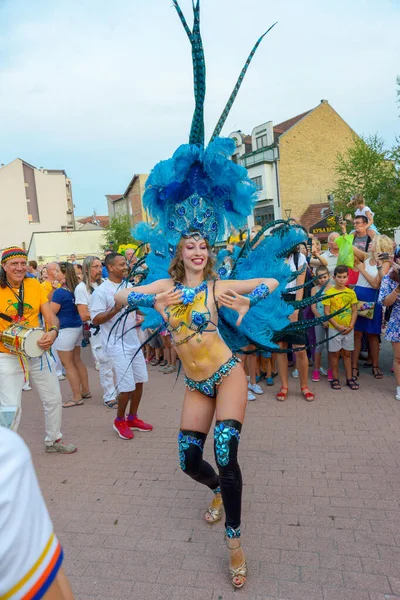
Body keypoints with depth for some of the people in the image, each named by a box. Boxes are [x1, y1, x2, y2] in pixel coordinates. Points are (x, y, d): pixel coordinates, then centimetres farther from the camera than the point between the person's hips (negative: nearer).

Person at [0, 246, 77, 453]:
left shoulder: (34, 285, 0)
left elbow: (50, 316, -3)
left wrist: (53, 332, -22)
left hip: (36, 353, 4)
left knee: (54, 398, 14)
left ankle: (53, 440, 36)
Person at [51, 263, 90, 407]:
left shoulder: (60, 292, -19)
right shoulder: (76, 289, 4)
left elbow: (50, 313, -13)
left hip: (65, 330, -8)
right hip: (77, 328, 9)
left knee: (67, 364, 2)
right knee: (77, 360, 18)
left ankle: (77, 397, 8)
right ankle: (85, 391, 26)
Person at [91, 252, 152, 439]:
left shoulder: (129, 286, 9)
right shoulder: (101, 291, -13)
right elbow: (95, 319, -18)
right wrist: (115, 310, -30)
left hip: (133, 340, 7)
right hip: (116, 343, -7)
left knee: (139, 380, 11)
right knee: (127, 385, -7)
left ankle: (132, 418, 29)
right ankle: (119, 421, 17)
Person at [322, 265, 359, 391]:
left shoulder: (351, 292, 2)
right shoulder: (329, 292, -7)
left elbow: (354, 310, 4)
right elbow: (327, 312, -8)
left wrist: (351, 326, -9)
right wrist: (338, 326, -14)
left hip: (349, 328, 3)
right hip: (334, 328, -3)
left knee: (347, 353, 11)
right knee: (335, 353, 6)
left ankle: (349, 378, 19)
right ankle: (335, 379, 15)